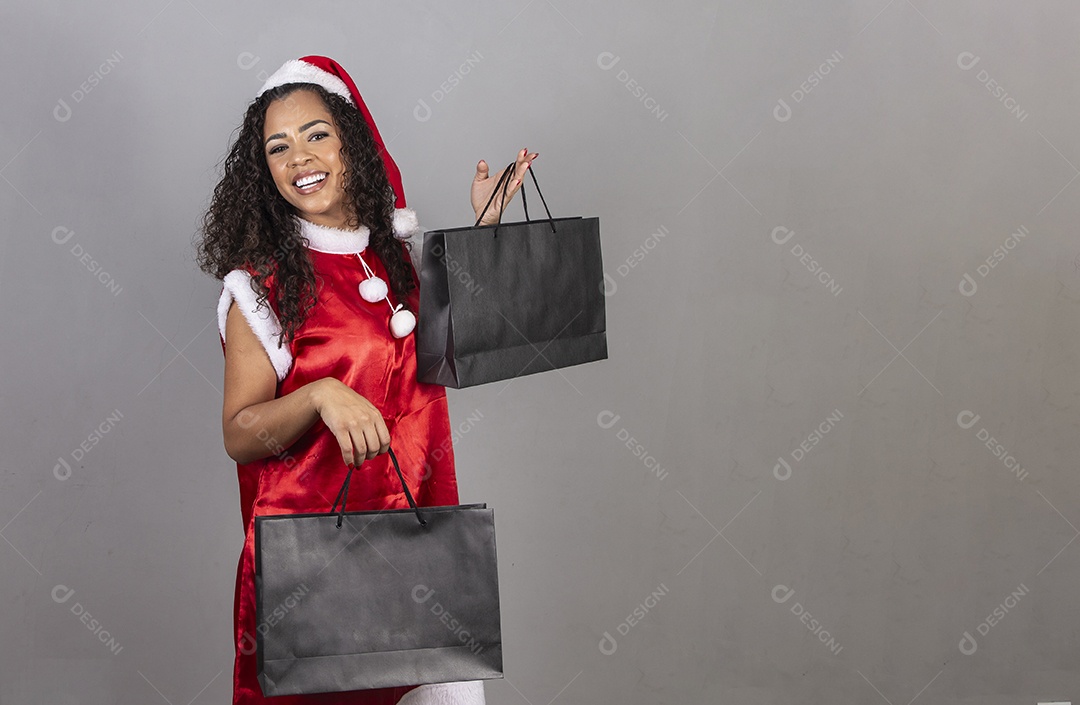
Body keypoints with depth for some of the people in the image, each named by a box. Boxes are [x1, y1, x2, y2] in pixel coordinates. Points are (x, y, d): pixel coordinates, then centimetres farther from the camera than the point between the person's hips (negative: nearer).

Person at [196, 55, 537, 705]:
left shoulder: (403, 249, 7)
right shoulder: (261, 285, -8)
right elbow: (238, 436, -8)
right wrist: (319, 395, -26)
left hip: (416, 529, 4)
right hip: (313, 541, -4)